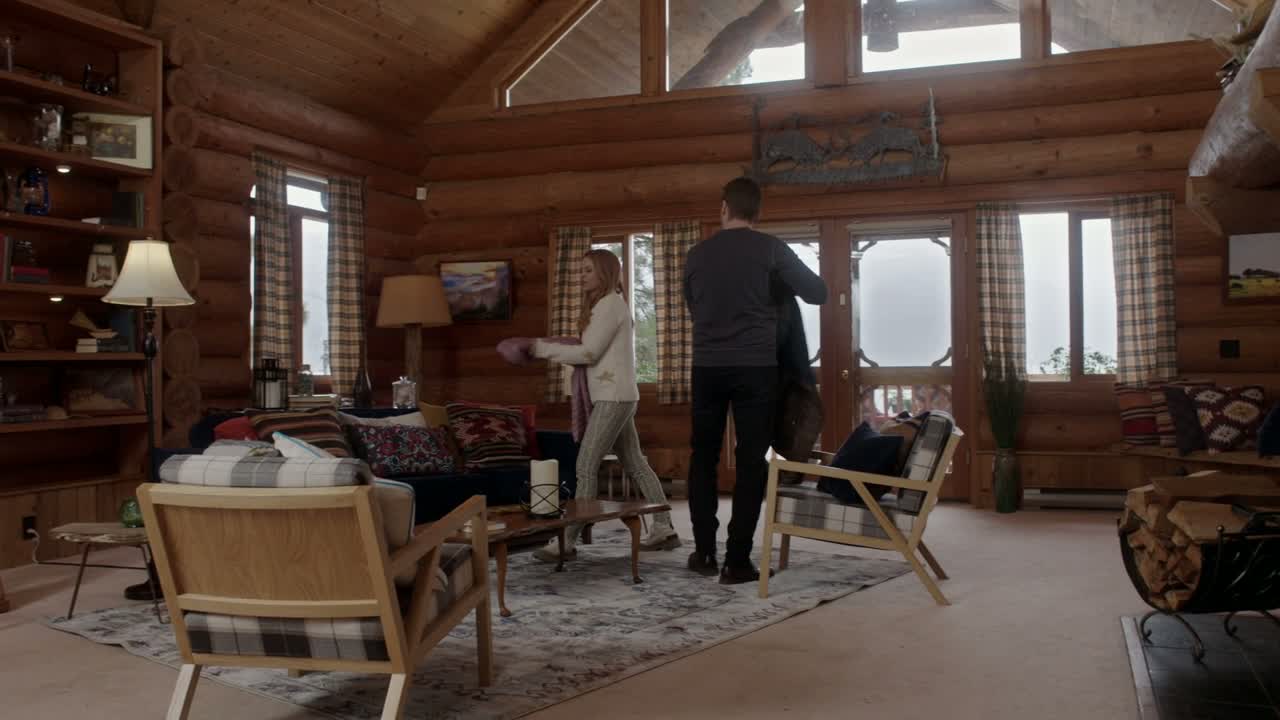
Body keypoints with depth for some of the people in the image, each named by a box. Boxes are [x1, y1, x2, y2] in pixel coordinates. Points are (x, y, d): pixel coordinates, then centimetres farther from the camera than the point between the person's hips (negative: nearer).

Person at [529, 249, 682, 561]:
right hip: (616, 396, 11)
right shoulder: (605, 305, 21)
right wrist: (555, 346, 6)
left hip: (613, 397, -11)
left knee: (586, 466, -11)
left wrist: (546, 349, -11)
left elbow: (590, 353, -16)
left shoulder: (610, 303, -10)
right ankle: (664, 529, 16)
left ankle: (567, 542, -10)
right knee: (636, 465, 12)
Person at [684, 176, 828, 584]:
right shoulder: (770, 249, -2)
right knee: (751, 462, 2)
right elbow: (818, 293, 1)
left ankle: (704, 552, 14)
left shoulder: (697, 254, 7)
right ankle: (737, 561, 1)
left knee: (704, 457, 14)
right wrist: (782, 283, 19)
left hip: (707, 367, 3)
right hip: (755, 367, -3)